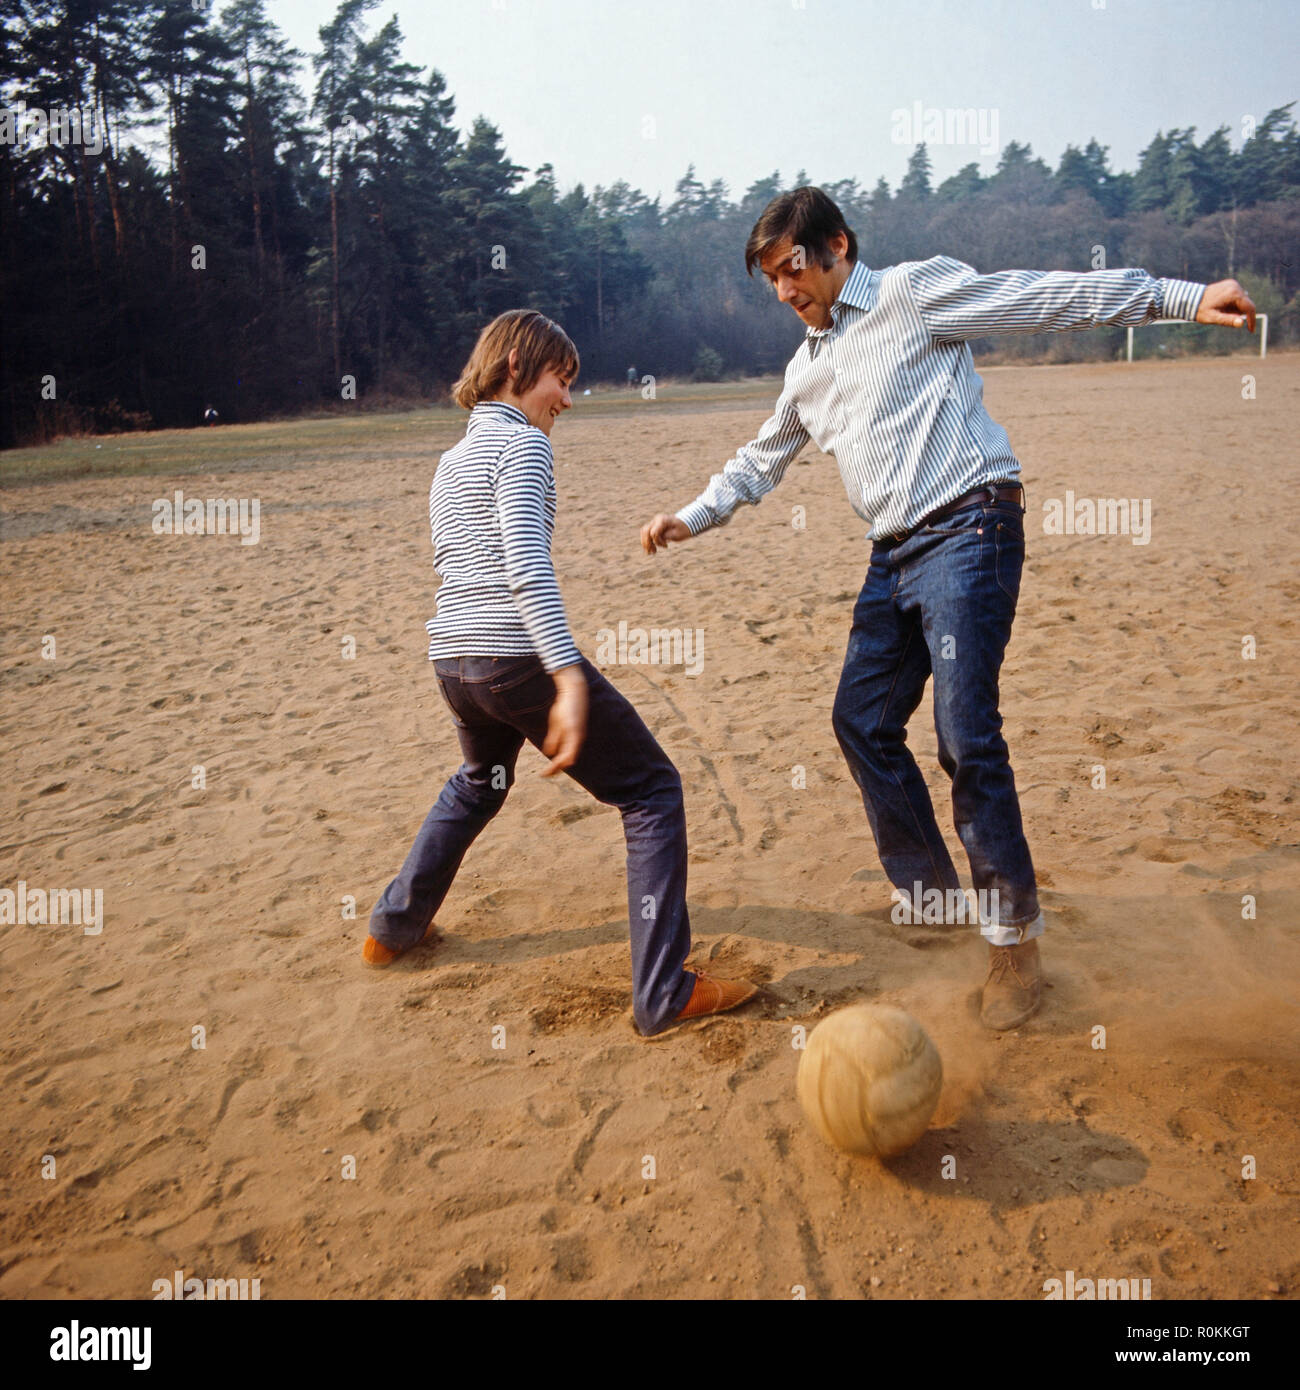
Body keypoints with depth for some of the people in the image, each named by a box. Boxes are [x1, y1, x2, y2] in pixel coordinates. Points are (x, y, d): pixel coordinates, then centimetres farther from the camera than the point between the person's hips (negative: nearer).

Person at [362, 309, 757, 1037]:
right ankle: (665, 995, -3)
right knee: (653, 791, 0)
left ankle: (394, 928, 43)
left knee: (478, 784, 35)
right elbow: (526, 565, -20)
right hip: (520, 656, -9)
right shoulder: (523, 443, -6)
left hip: (453, 659, 9)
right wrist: (570, 678, -27)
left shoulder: (451, 460, 20)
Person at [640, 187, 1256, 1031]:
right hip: (894, 555, 8)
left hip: (967, 531, -8)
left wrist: (1184, 297, -9)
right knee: (862, 720, 7)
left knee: (967, 736, -14)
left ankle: (1016, 938, -2)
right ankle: (929, 893, 24)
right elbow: (762, 461, 30)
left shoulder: (915, 292, -1)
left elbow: (1058, 296, -4)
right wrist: (691, 517, 21)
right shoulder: (808, 367, 20)